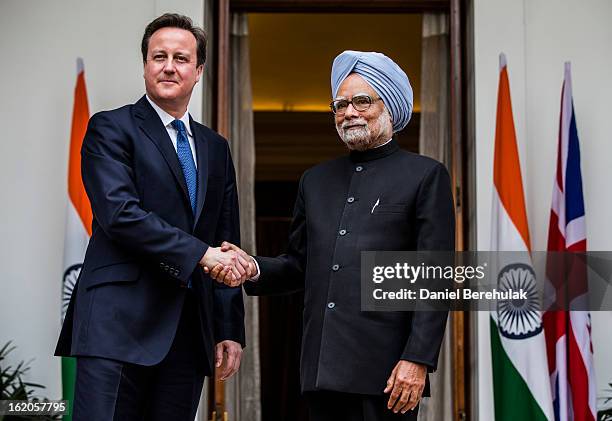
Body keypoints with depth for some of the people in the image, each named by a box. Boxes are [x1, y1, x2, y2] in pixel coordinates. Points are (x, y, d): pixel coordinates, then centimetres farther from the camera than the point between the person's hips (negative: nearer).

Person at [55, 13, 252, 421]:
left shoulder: (216, 148, 19)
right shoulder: (111, 128, 2)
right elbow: (120, 213, -13)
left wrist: (231, 330, 12)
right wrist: (201, 254, -17)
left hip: (190, 335, 5)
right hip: (119, 326, -5)